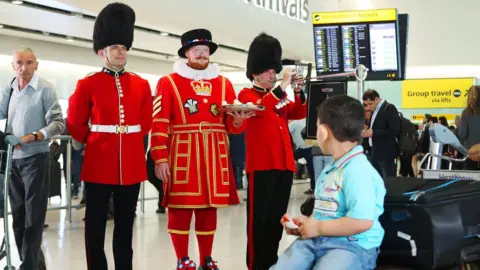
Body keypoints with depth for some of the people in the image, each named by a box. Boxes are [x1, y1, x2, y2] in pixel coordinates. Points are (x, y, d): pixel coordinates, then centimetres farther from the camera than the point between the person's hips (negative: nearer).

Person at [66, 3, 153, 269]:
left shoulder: (142, 85, 6)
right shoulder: (87, 85, -3)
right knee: (96, 225, 4)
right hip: (99, 164, -3)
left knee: (125, 225, 11)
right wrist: (96, 142, 10)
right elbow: (75, 125, 3)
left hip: (132, 164, 3)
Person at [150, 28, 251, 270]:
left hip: (215, 156, 4)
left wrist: (238, 119, -10)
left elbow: (232, 127, 14)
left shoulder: (224, 84, 12)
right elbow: (159, 124, -5)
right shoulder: (168, 82, 0)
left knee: (209, 207, 8)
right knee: (180, 207, -2)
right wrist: (160, 159, -12)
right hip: (182, 156, -4)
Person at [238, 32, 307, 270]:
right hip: (261, 164, -7)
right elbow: (260, 108, -19)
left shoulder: (280, 98, 21)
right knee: (259, 217, -5)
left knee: (277, 216, 11)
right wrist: (282, 87, -22)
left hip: (284, 162, 7)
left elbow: (299, 113, 10)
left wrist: (299, 92, -5)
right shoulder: (247, 94, 1)